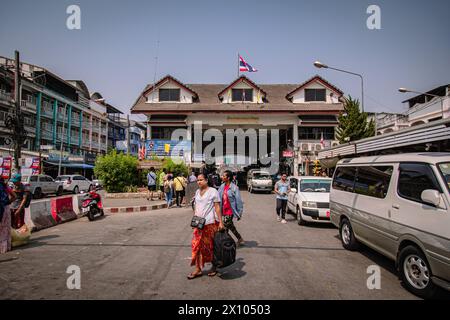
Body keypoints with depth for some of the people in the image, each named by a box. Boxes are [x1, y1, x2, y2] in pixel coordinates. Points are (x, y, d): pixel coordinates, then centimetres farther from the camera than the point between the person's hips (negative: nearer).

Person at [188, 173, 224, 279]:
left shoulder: (213, 191, -6)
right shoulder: (197, 192, 13)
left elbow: (217, 207, -9)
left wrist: (220, 222, -12)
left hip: (210, 223, -6)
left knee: (211, 246, 5)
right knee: (196, 245, 1)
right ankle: (198, 269, 10)